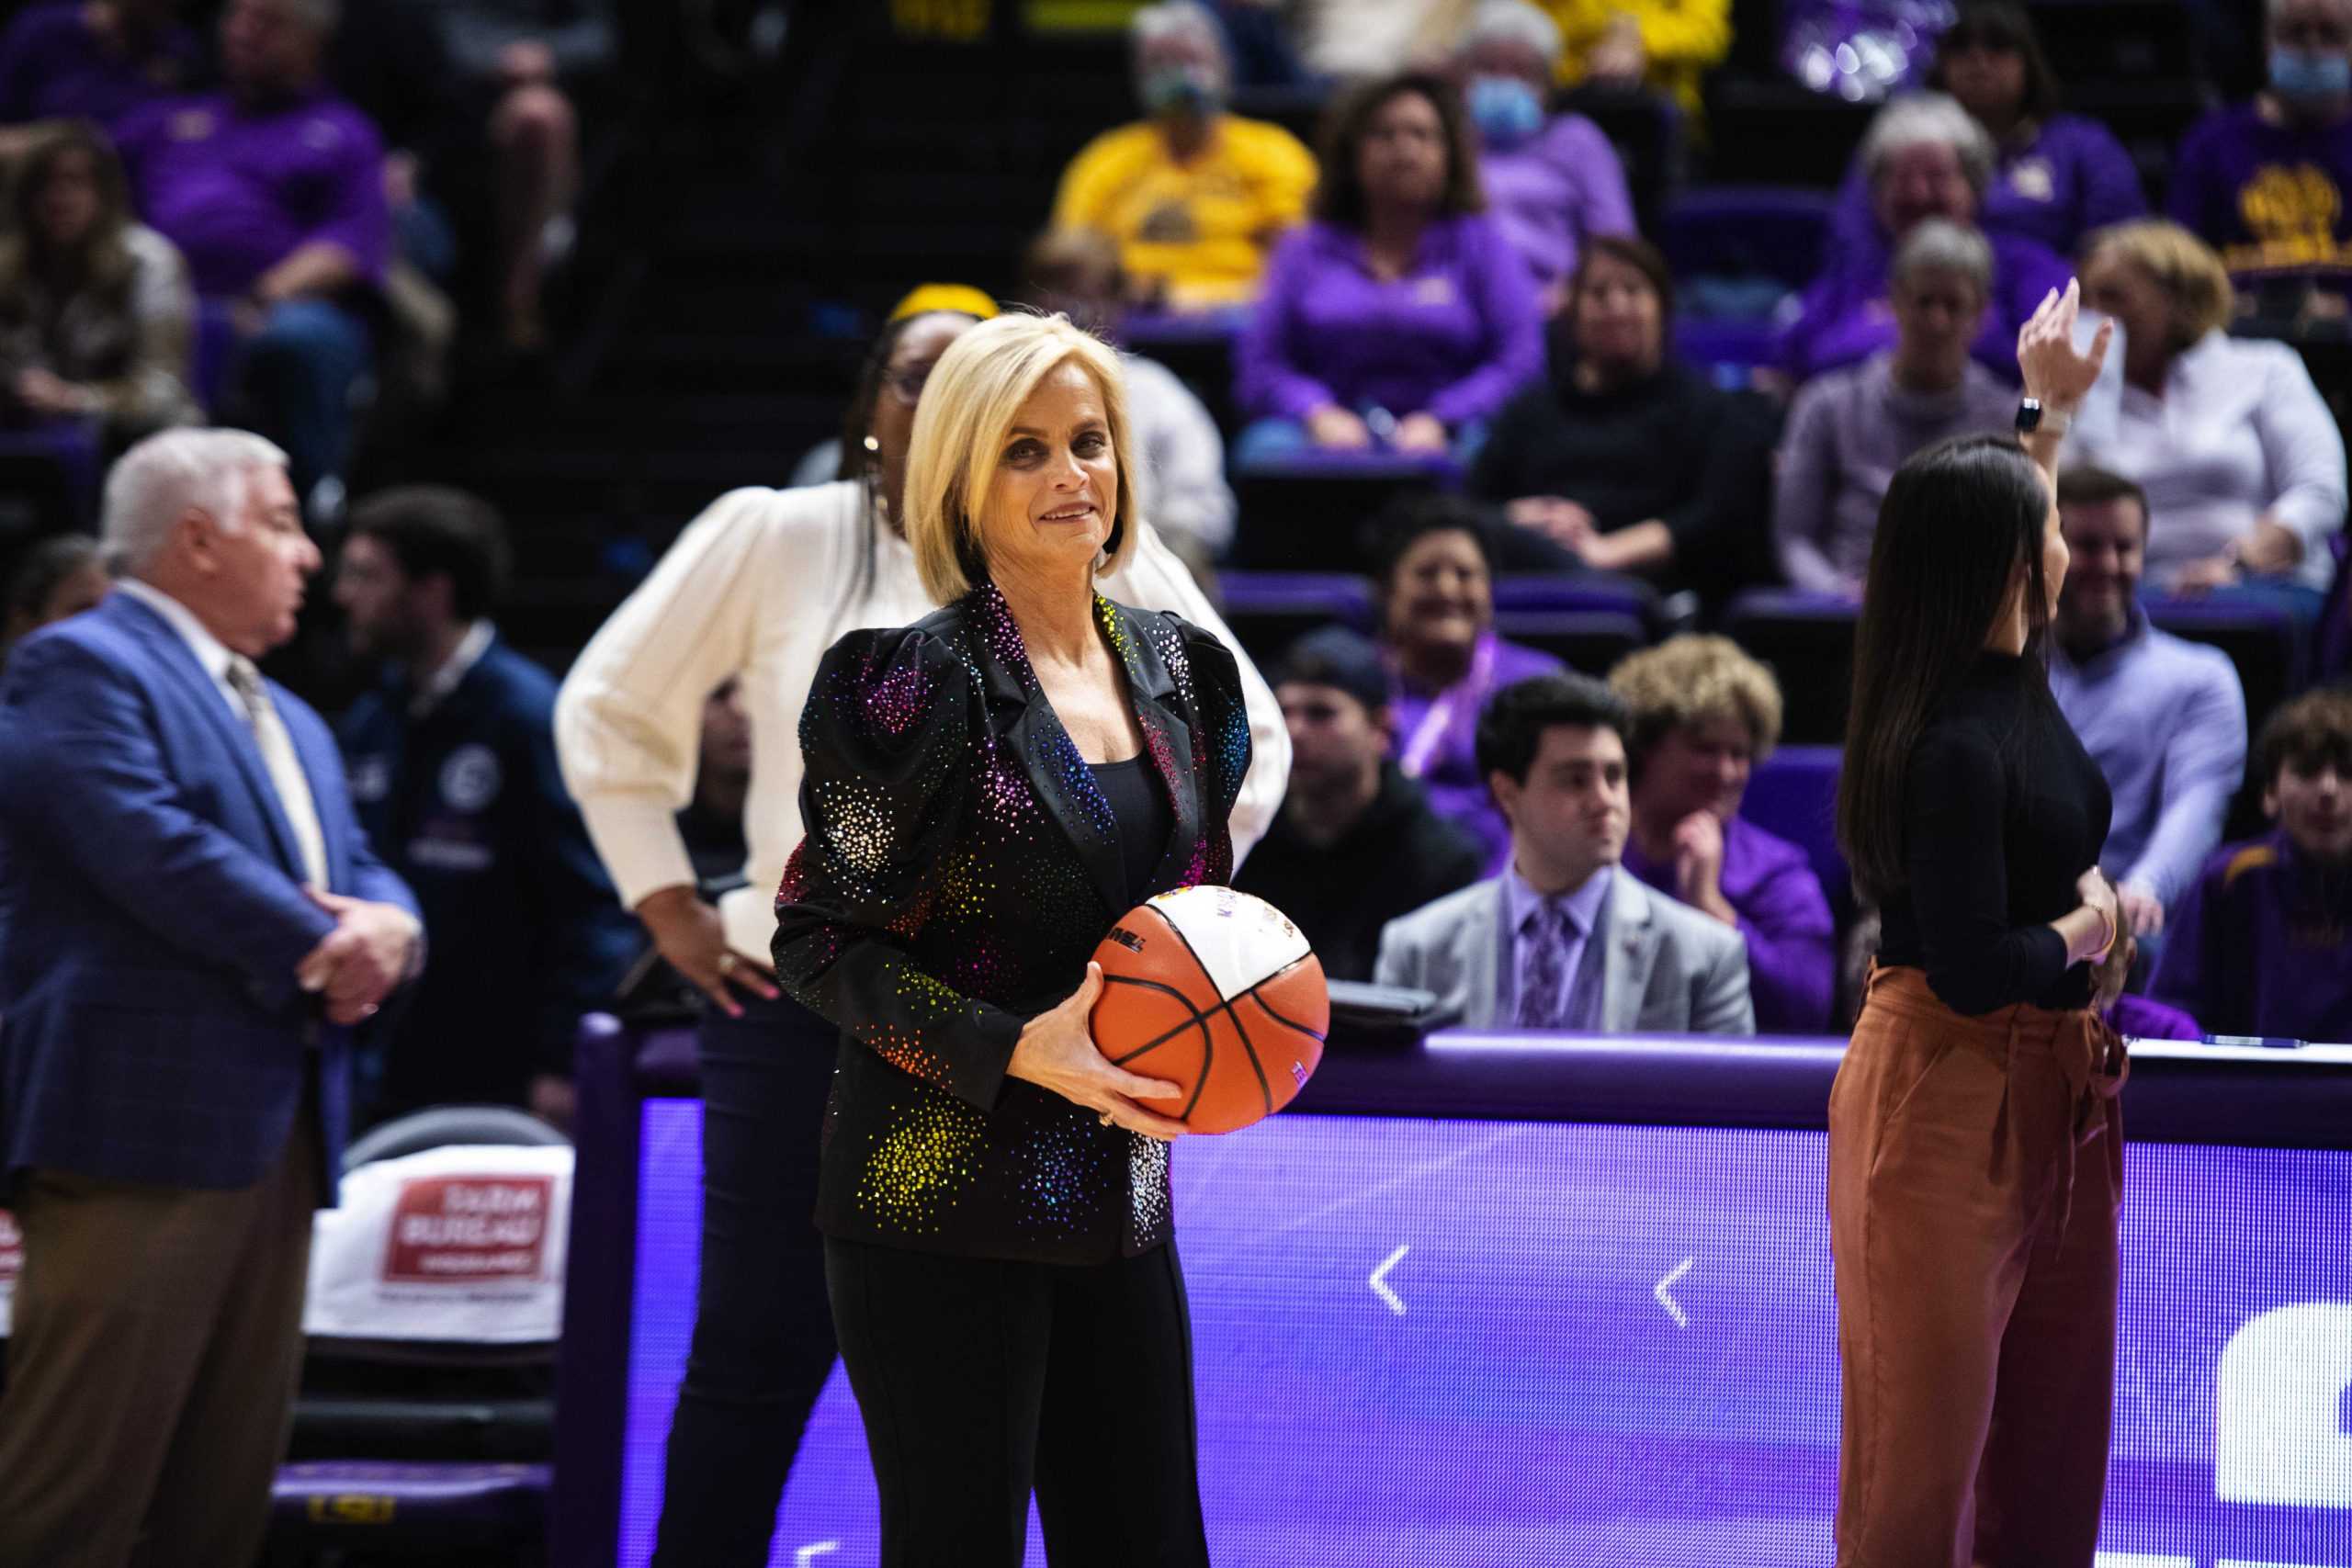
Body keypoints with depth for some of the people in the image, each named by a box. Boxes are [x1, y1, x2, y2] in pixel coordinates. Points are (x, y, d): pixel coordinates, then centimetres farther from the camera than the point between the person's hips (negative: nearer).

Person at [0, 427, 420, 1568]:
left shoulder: (291, 724, 26)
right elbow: (154, 851, -17)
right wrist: (320, 950, -11)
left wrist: (385, 928, -5)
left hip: (275, 1132, 9)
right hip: (141, 1124, -9)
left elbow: (362, 877, 19)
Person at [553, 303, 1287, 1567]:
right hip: (805, 1006, 0)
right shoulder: (773, 538, 5)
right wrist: (669, 909, 5)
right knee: (758, 1353, 1)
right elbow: (610, 709, 12)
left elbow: (1244, 734, 13)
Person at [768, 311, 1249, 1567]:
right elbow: (815, 942, -10)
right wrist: (1015, 1049, -20)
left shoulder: (1172, 668, 10)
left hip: (1116, 1199, 6)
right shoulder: (920, 684, -9)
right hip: (945, 1206, -6)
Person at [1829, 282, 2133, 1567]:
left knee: (2055, 1414, 12)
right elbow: (1974, 968, -24)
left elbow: (2001, 526, 28)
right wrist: (2089, 928, -7)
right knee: (1931, 1429, -2)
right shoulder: (1953, 747, -23)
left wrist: (2052, 411, 37)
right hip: (1951, 1092, -10)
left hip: (2052, 1084, 10)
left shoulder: (2012, 679, 4)